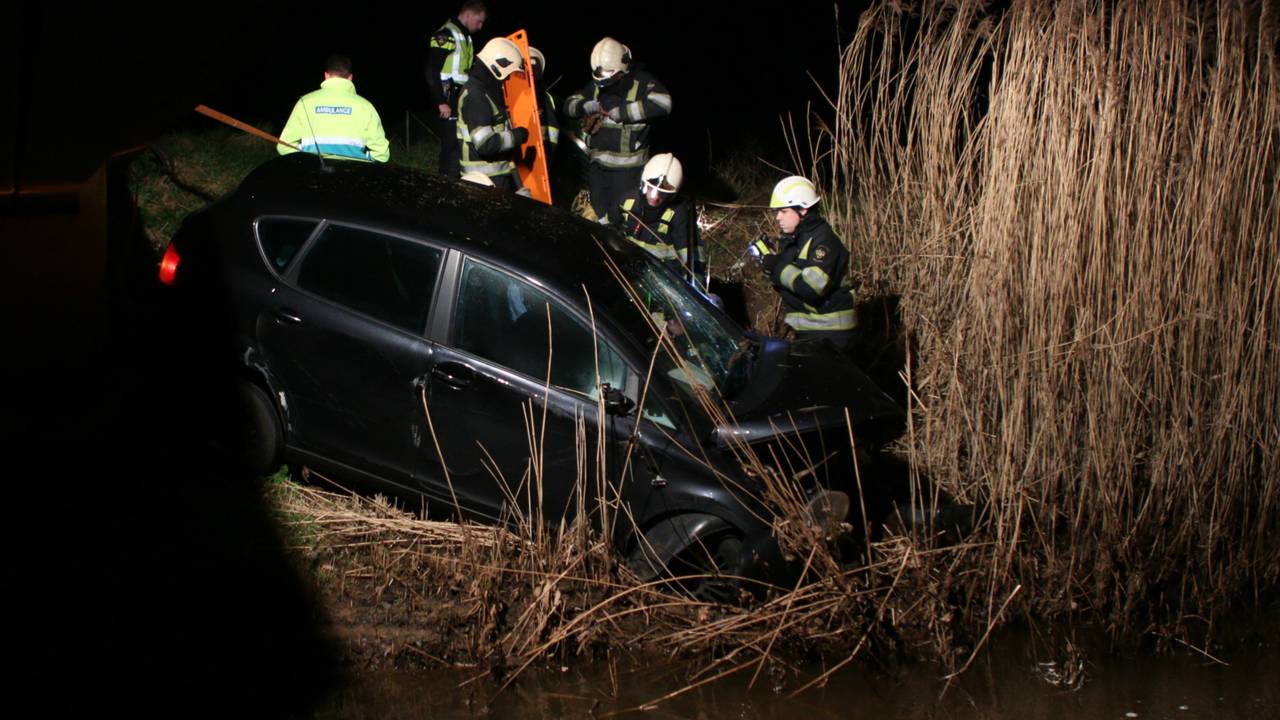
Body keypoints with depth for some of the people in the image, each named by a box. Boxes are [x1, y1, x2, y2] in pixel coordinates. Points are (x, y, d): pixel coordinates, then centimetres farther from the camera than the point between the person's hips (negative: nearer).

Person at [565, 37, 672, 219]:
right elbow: (569, 105, 11)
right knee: (599, 215, 15)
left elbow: (662, 103, -28)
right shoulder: (596, 85, 7)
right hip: (598, 164, 6)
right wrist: (587, 106, -15)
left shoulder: (642, 82, -10)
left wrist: (619, 110, -24)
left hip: (628, 167, -6)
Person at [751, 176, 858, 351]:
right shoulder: (793, 240, 12)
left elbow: (812, 288, -29)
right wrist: (769, 265, -4)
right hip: (806, 330, 10)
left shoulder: (823, 240, -18)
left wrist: (776, 266, -24)